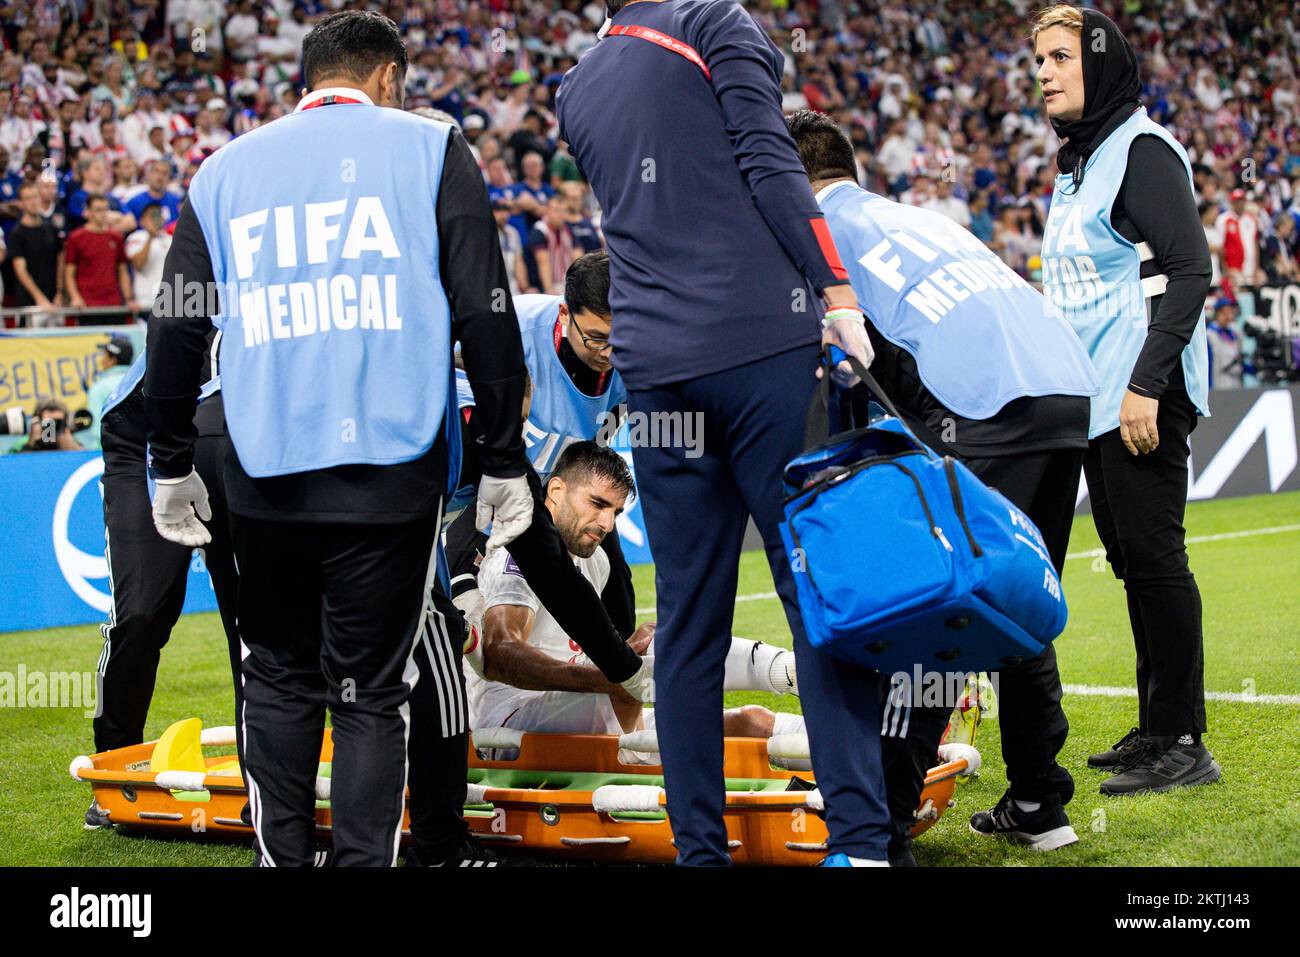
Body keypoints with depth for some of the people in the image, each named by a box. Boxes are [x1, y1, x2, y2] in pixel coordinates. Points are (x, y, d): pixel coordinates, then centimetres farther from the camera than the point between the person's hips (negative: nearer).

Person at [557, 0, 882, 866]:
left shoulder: (577, 91, 21)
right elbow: (768, 162, -7)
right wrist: (839, 294, -8)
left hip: (655, 365, 5)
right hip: (764, 340, -5)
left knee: (689, 616, 7)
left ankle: (698, 845, 7)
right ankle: (858, 835, -7)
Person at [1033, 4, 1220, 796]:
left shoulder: (1141, 151, -10)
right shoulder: (1078, 164, 19)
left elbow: (1190, 271, -18)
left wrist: (1147, 384, -23)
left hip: (1145, 401, -10)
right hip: (1096, 401, 10)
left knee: (1154, 557, -9)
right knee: (1132, 559, 13)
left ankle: (1183, 742, -3)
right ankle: (1157, 729, 21)